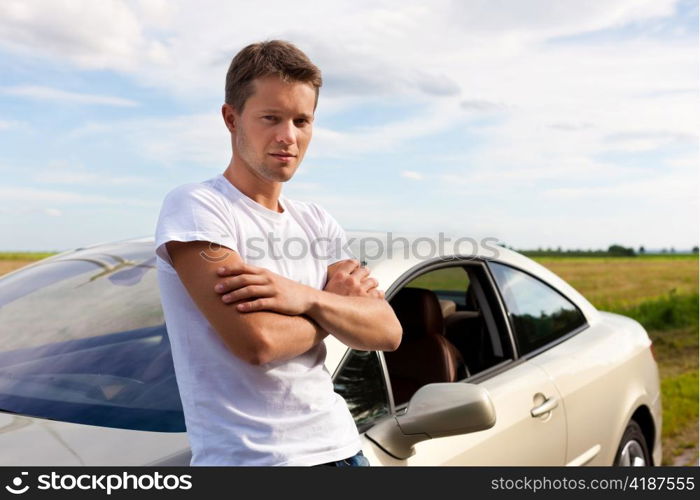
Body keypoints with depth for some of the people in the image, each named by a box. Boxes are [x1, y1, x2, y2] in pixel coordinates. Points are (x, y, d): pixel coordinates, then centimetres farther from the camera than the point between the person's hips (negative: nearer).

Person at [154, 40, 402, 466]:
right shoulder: (195, 207, -12)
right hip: (249, 456, -6)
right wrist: (337, 301, -6)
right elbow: (257, 342, -23)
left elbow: (388, 332, -1)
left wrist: (307, 297, -18)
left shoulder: (317, 221, 6)